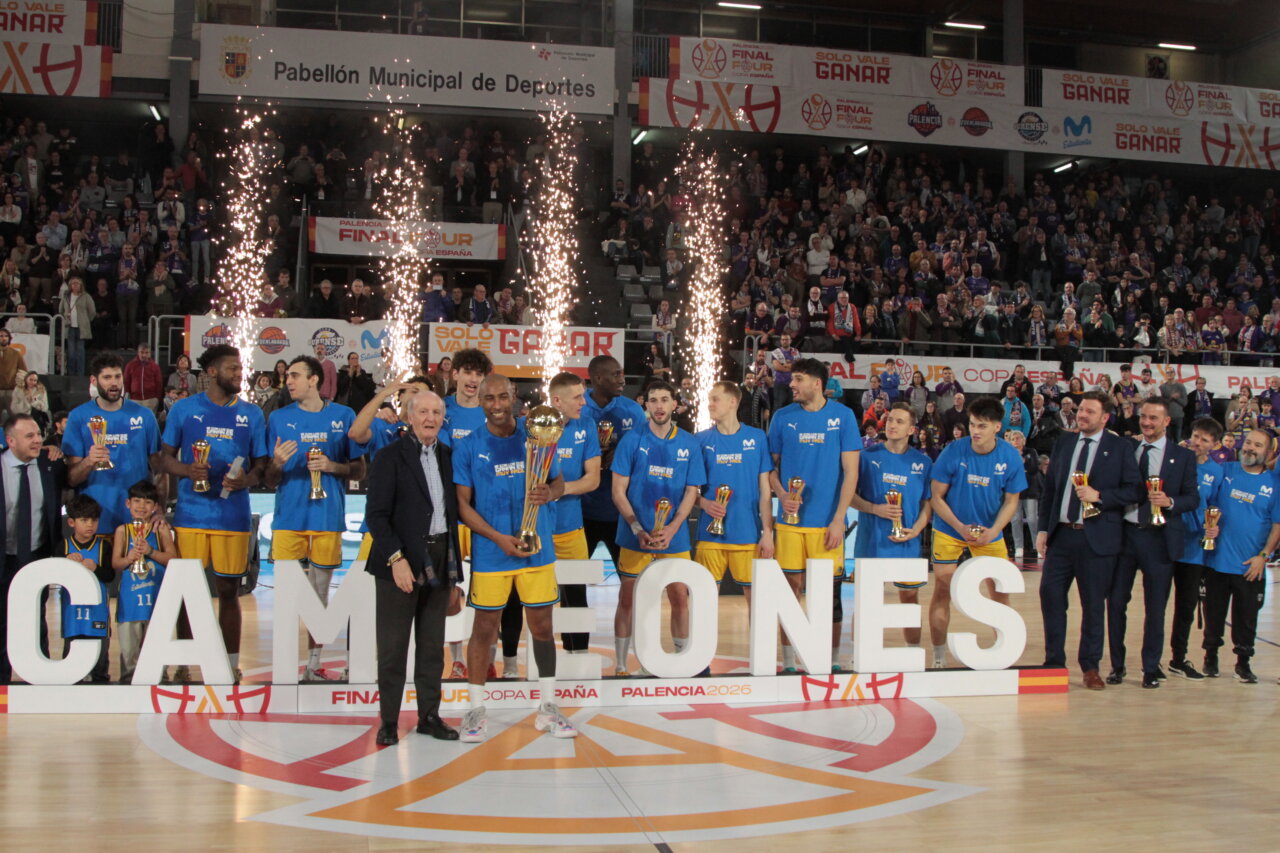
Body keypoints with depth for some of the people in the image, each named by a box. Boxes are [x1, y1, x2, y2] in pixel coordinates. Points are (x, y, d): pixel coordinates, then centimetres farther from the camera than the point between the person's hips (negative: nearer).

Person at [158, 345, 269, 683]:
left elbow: (262, 465, 9)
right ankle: (184, 663, 13)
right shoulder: (184, 409, 5)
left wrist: (246, 480, -12)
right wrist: (187, 470, -14)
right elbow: (165, 458, 7)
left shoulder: (252, 414, 9)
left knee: (229, 590, 5)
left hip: (234, 515, 1)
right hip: (191, 513, -1)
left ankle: (231, 664, 12)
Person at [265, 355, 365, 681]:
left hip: (328, 517, 0)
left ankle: (314, 665, 15)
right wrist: (277, 464, -13)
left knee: (320, 593, 6)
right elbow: (269, 481, 9)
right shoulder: (279, 418, 8)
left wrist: (332, 466, -9)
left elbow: (360, 470, 9)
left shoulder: (343, 416, 6)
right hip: (288, 517, 0)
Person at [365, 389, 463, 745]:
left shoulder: (447, 456, 10)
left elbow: (452, 511, 11)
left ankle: (429, 716, 21)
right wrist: (396, 558, -20)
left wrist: (453, 569, 8)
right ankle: (388, 720, 11)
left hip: (439, 561, 5)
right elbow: (376, 514, -10)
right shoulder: (390, 456, -5)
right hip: (401, 561, -5)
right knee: (393, 647, 2)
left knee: (433, 646, 11)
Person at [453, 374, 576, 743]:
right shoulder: (468, 447, 0)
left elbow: (558, 481, 12)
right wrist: (499, 538, -15)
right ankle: (475, 710, 14)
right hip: (490, 553, -2)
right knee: (484, 628, 3)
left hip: (538, 548, 2)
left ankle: (547, 709, 18)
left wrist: (549, 492, -14)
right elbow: (463, 504, -3)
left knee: (542, 625, 7)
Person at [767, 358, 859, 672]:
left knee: (830, 592, 2)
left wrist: (838, 520, -8)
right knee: (790, 588, 4)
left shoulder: (843, 416, -1)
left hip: (827, 522, -1)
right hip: (790, 520, 2)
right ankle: (788, 663, 13)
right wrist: (782, 495, -10)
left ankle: (833, 662, 15)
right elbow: (771, 467, 10)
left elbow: (851, 472, -1)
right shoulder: (783, 418, 5)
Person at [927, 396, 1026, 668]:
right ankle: (939, 657, 8)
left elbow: (1011, 501, -1)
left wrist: (993, 530, -17)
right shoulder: (953, 452, -16)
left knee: (1001, 589, 2)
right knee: (943, 589, -4)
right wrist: (961, 527, -18)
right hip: (950, 530, -2)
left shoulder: (1010, 457, -10)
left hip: (990, 532, 2)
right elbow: (937, 496, -9)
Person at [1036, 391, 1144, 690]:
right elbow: (1049, 488, 12)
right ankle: (1054, 661, 16)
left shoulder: (1120, 447, -1)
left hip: (1097, 538, -4)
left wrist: (1099, 495, -17)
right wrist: (1043, 529, 6)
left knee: (1094, 604, 3)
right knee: (1050, 596, 3)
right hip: (1061, 534, 4)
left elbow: (1135, 490, -5)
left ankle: (1091, 667, 15)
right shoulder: (1063, 442, 12)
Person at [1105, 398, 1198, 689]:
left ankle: (1151, 668, 17)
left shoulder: (1183, 457, 4)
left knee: (1155, 608, 5)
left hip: (1160, 538, -2)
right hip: (1124, 534, 2)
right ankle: (1117, 665, 17)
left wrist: (1170, 502, -18)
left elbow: (1193, 498, 0)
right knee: (1116, 602, 4)